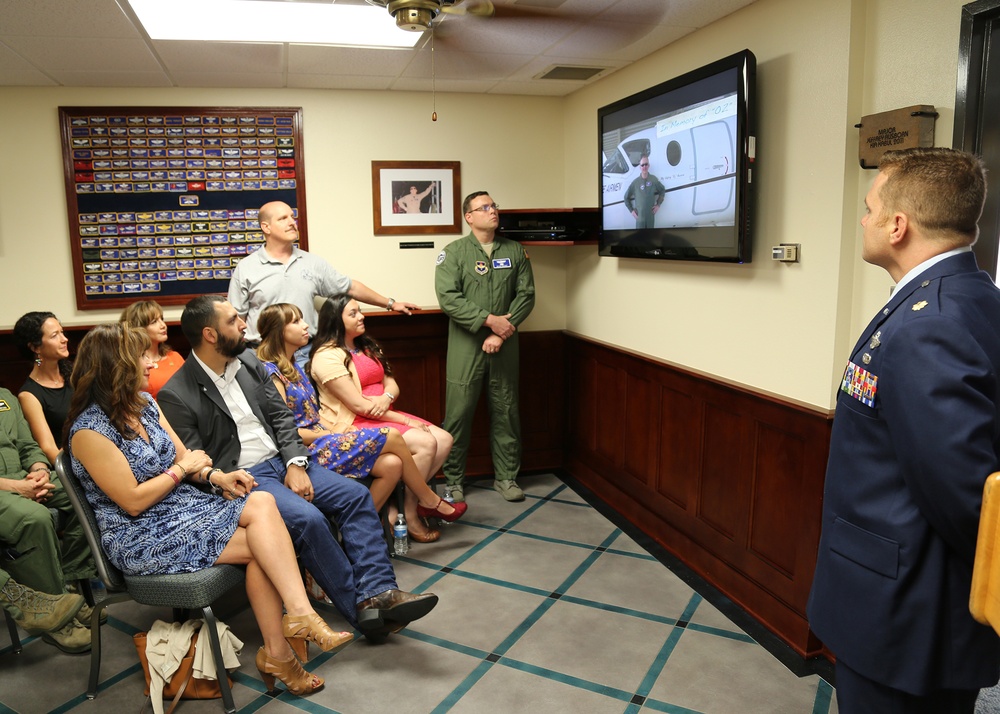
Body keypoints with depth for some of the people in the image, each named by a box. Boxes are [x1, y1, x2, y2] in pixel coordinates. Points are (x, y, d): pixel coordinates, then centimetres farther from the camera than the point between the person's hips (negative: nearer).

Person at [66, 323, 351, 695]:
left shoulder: (144, 403, 9)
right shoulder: (89, 430, -15)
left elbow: (184, 457, 11)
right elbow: (133, 501, -17)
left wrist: (217, 476, -8)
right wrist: (182, 468, -8)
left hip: (184, 507, 7)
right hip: (142, 537, -7)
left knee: (261, 502, -21)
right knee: (261, 543, -20)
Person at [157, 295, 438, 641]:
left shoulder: (249, 362, 9)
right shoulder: (176, 396, -9)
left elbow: (282, 417, 10)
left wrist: (296, 464, -5)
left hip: (284, 461, 7)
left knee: (356, 495, -12)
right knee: (308, 518, -29)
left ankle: (377, 592, -16)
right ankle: (362, 611, -16)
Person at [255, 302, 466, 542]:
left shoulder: (293, 367, 18)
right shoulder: (271, 373, -11)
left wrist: (337, 427, -2)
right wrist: (331, 434, -7)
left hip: (318, 441, 9)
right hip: (308, 453, -9)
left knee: (392, 464, -13)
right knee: (391, 437, -12)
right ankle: (430, 502, 5)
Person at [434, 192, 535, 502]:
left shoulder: (515, 251, 9)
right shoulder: (454, 252, -1)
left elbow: (526, 295, 3)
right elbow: (448, 298, -12)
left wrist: (502, 333, -9)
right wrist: (490, 320, -17)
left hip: (504, 345, 3)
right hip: (466, 345, -3)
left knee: (506, 411, 9)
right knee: (459, 412, 1)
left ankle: (506, 476, 23)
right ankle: (453, 479, 15)